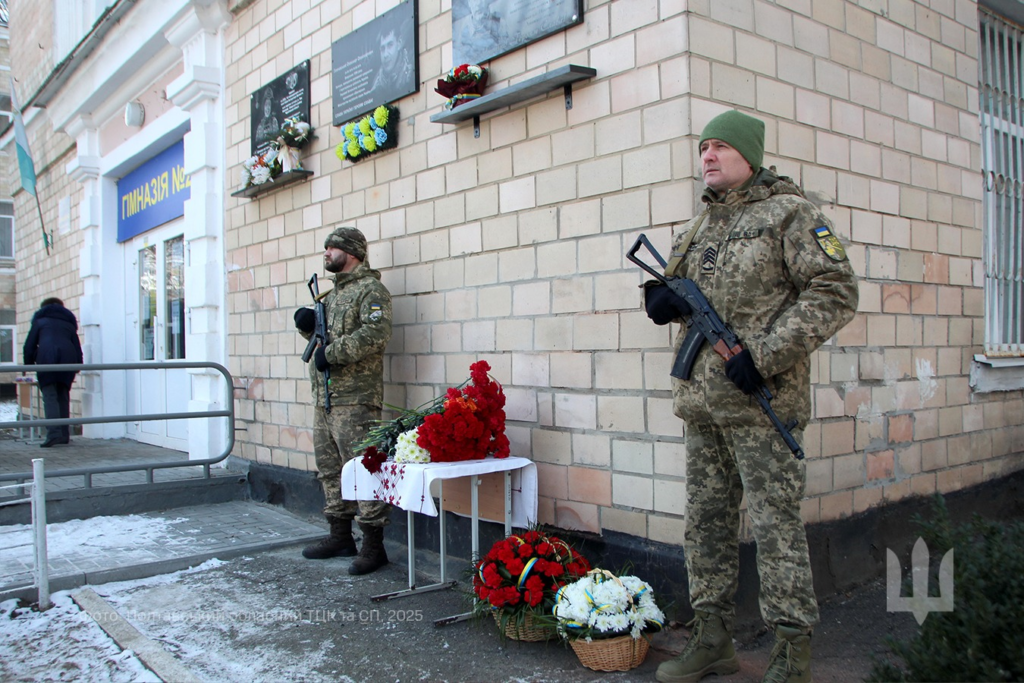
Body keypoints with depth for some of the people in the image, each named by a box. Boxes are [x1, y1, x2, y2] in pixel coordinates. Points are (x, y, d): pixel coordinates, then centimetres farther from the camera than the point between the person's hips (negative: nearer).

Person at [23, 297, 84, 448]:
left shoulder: (40, 320, 22)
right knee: (63, 396, 9)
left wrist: (28, 364, 23)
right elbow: (78, 347, 22)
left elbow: (29, 345, 15)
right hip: (68, 358, 3)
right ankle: (64, 435, 6)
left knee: (49, 396, -7)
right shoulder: (69, 323, 30)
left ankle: (53, 434, -21)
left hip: (47, 358, -3)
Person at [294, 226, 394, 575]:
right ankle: (340, 536, 26)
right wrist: (307, 324, 8)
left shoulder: (370, 289, -6)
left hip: (355, 399, -10)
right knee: (330, 468, 14)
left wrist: (332, 353, -20)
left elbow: (375, 333, -21)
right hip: (324, 398, 10)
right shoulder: (332, 294, 23)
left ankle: (373, 544, -2)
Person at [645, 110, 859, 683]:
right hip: (702, 402, 7)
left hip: (761, 401, -7)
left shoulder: (790, 214, -2)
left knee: (776, 524, -2)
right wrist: (663, 295, -2)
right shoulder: (700, 227, 18)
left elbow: (836, 291, -11)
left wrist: (766, 356, -18)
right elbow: (667, 286, 25)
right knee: (707, 522, 11)